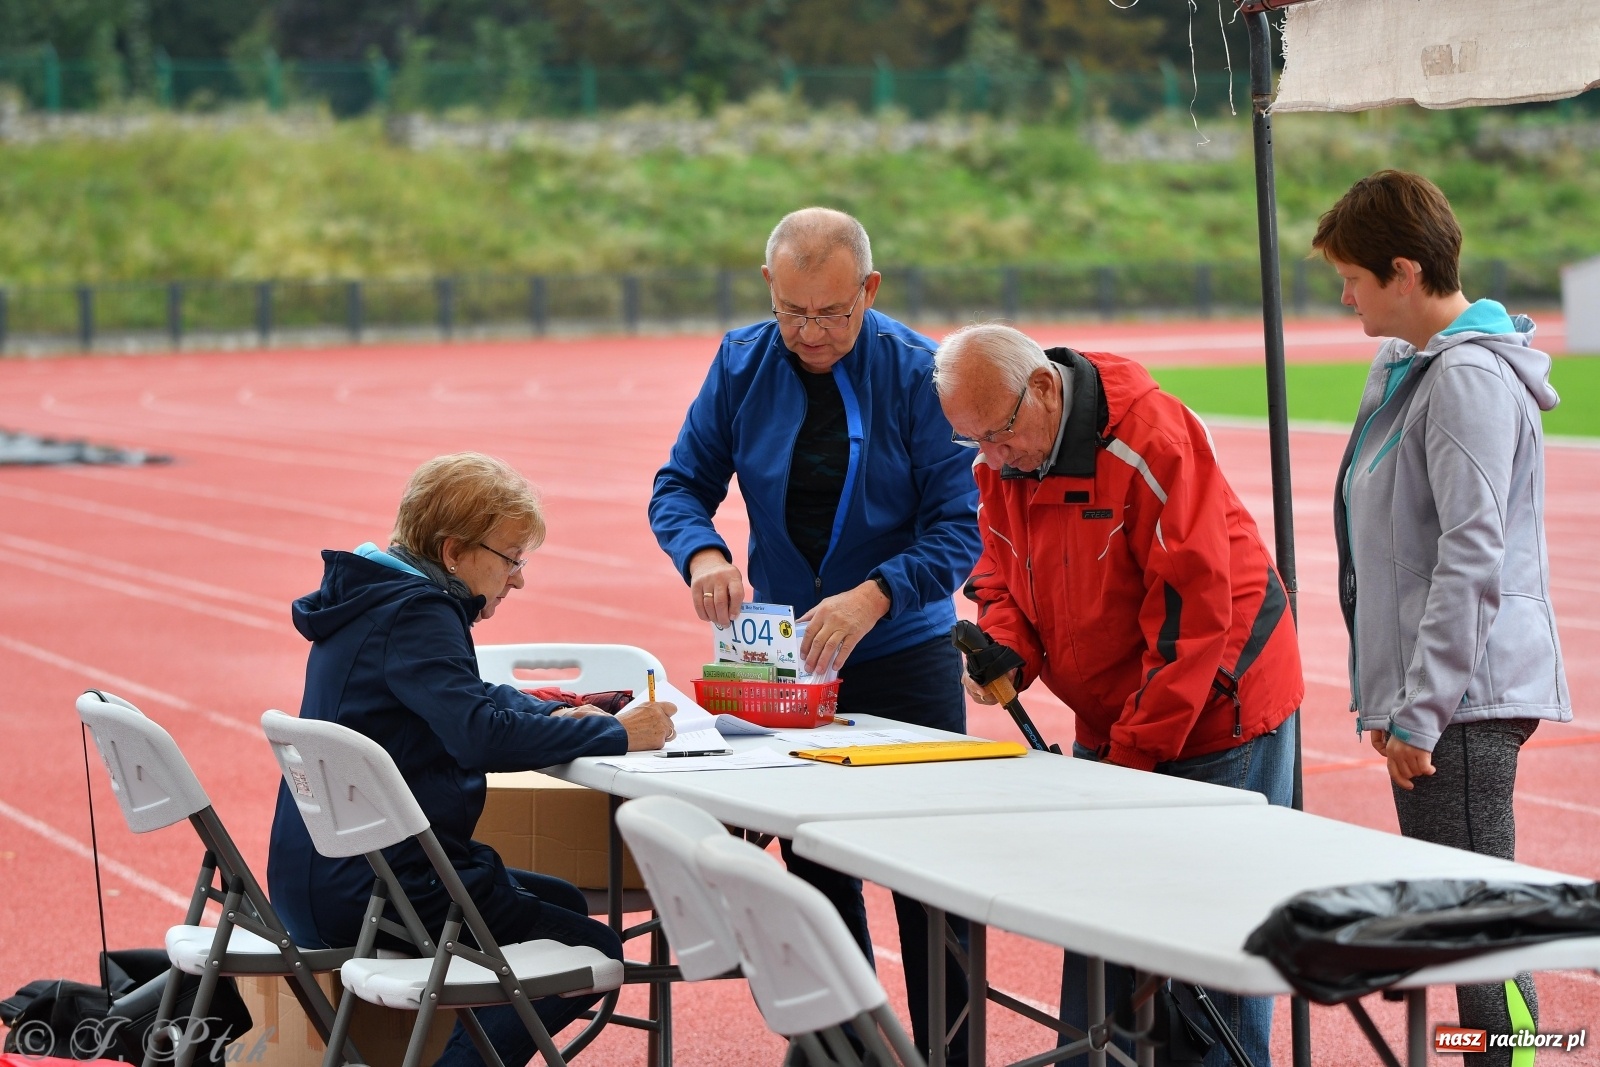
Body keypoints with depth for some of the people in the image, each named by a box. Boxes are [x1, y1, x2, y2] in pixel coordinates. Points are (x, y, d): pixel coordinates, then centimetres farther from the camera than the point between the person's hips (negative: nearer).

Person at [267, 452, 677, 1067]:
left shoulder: (373, 599, 14)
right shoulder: (415, 615, -17)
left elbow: (468, 697, 27)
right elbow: (482, 734, -31)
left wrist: (551, 715, 8)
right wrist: (615, 734, -22)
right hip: (365, 893, -10)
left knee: (561, 902, 25)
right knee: (591, 952, -4)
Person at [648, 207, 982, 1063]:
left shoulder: (918, 373, -12)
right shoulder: (742, 365, -3)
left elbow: (959, 525, -15)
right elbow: (680, 486, 1)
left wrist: (874, 597, -30)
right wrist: (702, 553, -22)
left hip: (904, 652, -3)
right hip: (783, 658, 3)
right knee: (815, 874, 11)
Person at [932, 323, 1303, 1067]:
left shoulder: (1149, 438, -25)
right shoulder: (999, 461, -2)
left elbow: (1191, 607, -25)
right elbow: (1003, 577, 10)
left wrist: (1136, 750, -23)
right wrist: (1004, 646, -14)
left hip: (1218, 705, -7)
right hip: (1107, 717, 7)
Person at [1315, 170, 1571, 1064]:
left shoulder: (1470, 378, -16)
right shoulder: (1406, 368, 15)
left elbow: (1472, 561, -22)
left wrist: (1420, 712, -22)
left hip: (1466, 695, -10)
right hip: (1428, 697, 10)